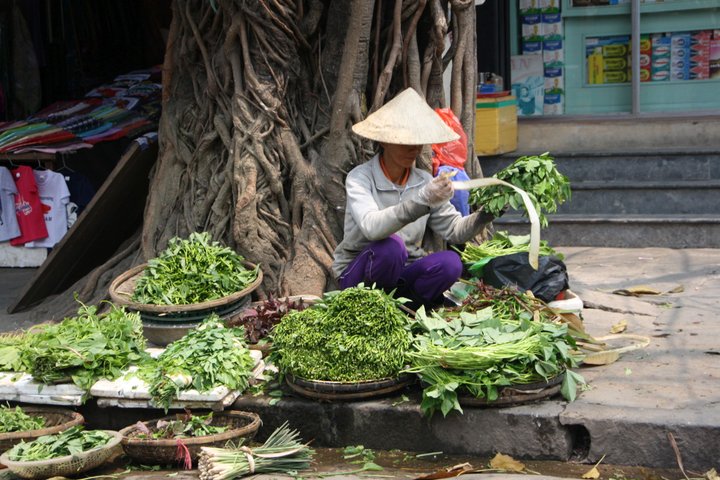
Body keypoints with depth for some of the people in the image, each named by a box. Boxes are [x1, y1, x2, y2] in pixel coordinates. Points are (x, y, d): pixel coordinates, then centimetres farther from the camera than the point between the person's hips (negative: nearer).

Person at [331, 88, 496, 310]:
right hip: (358, 273, -4)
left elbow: (455, 230, -2)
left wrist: (483, 215, -22)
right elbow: (371, 227, -36)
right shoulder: (360, 178, -17)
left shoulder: (424, 181, 0)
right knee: (391, 246, -35)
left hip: (403, 272, 4)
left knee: (450, 263, -24)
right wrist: (421, 200, -48)